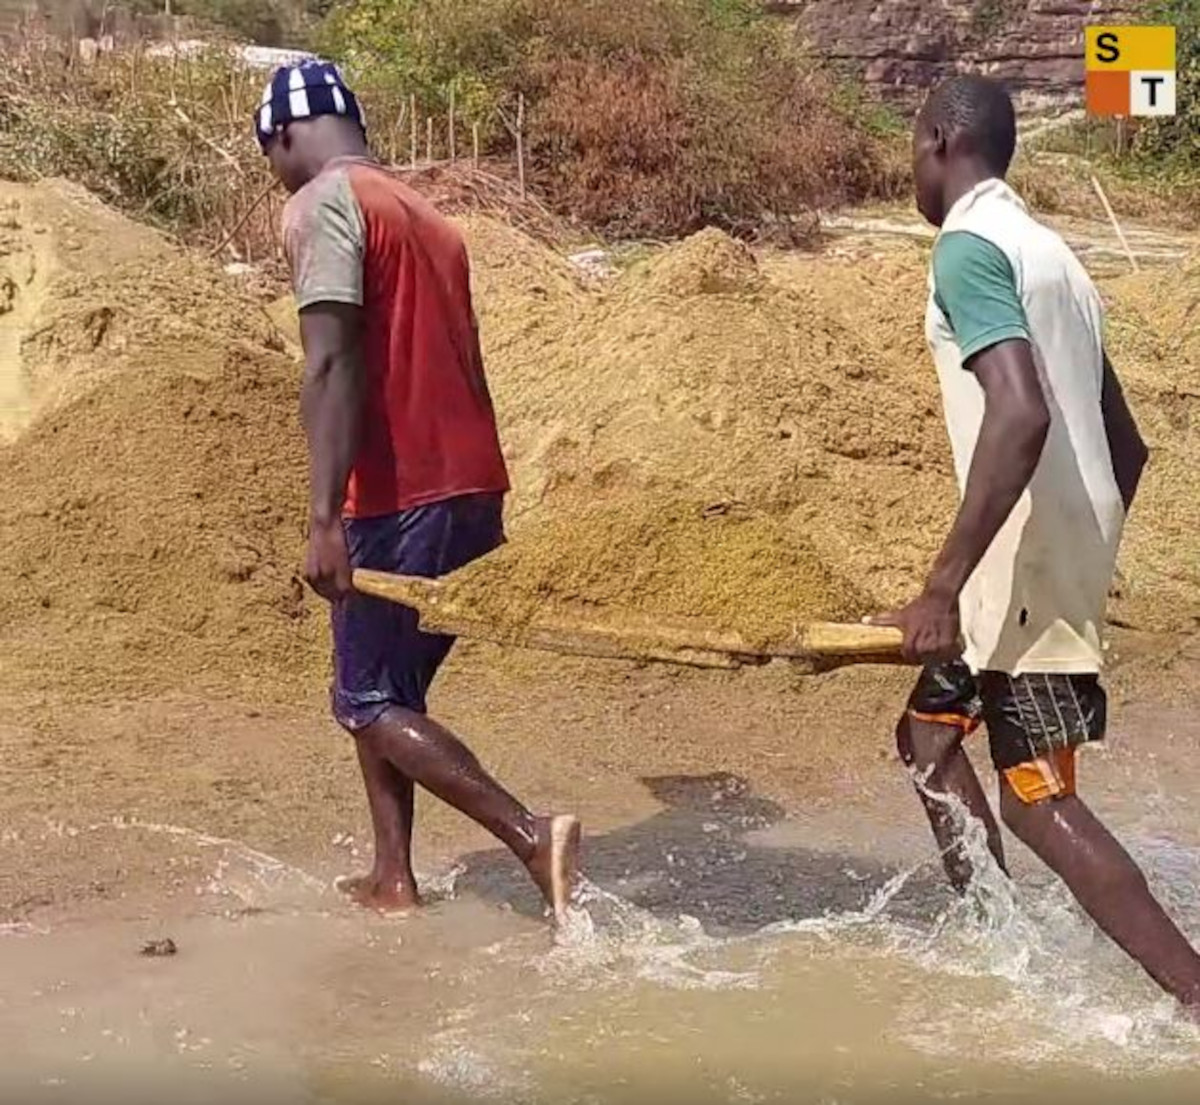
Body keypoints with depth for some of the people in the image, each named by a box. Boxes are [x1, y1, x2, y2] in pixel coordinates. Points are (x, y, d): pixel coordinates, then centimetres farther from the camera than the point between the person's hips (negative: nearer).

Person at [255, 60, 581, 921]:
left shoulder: (322, 205, -7)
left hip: (400, 501, -9)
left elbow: (332, 364, -20)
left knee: (371, 701, 1)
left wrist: (324, 517, -25)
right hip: (470, 489, 9)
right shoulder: (425, 215, 19)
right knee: (385, 685, 19)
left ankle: (533, 838, -11)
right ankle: (394, 878, 21)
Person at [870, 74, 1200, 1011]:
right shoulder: (1048, 251, 18)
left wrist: (944, 585, -28)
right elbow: (1125, 442, 21)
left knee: (1038, 796, -7)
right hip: (1069, 548, 10)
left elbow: (1021, 413, -28)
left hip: (1025, 561, -10)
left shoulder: (970, 245, -12)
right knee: (929, 732, 20)